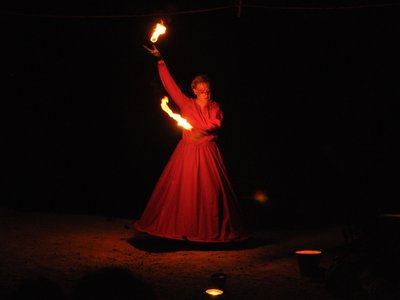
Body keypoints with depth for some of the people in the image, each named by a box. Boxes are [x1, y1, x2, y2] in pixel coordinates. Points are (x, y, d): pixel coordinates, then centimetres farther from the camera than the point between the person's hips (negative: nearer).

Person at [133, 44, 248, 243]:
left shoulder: (214, 108, 6)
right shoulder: (186, 104, 4)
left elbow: (216, 122, -13)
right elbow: (169, 84, 1)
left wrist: (205, 129, -35)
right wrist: (160, 61, -2)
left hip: (208, 153, 0)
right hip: (187, 152, 0)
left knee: (211, 190, -2)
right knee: (181, 189, 1)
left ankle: (213, 229, 7)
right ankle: (178, 227, 13)